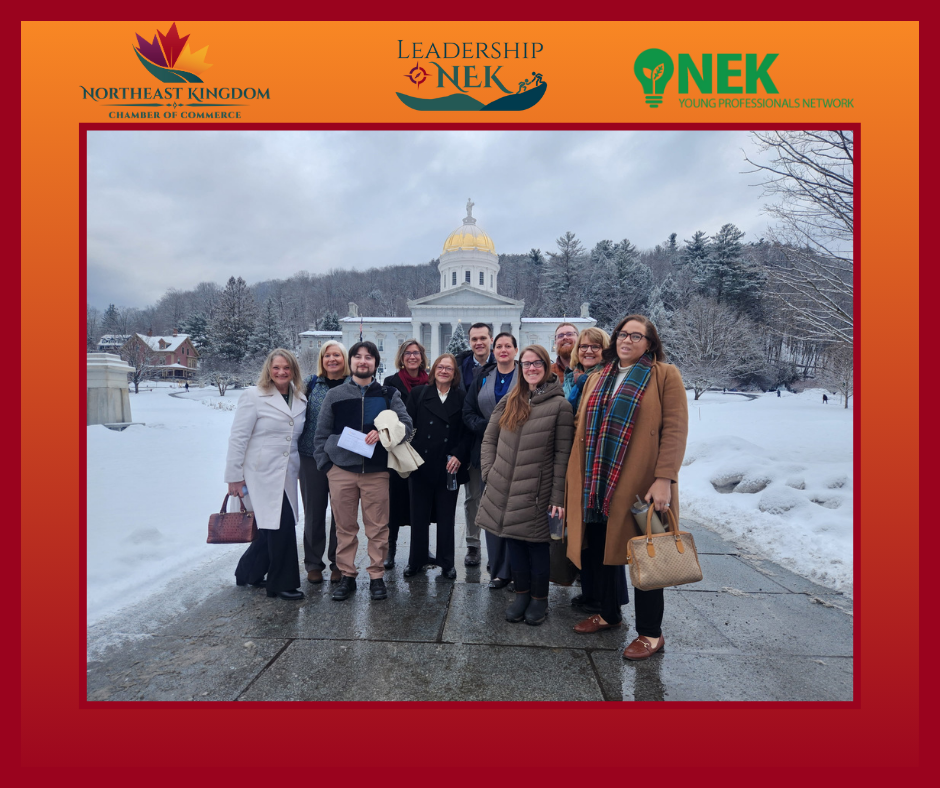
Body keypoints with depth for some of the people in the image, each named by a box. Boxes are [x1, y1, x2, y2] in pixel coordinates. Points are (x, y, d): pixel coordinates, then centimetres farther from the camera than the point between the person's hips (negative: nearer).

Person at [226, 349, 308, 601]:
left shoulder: (300, 400, 9)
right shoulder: (253, 396, -6)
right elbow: (238, 438, -8)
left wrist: (299, 469, 12)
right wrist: (234, 477, -10)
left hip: (287, 475, 6)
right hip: (261, 474, -6)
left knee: (273, 527, 12)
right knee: (282, 526, -7)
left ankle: (248, 573, 34)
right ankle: (283, 583, 10)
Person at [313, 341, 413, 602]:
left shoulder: (389, 395, 8)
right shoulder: (335, 395, 9)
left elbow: (406, 424, 0)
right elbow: (321, 433, 10)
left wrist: (383, 432, -17)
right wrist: (325, 464, 1)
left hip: (377, 471, 0)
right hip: (341, 470, 1)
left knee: (378, 527, 3)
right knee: (345, 527, 7)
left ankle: (376, 576, 17)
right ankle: (347, 575, 20)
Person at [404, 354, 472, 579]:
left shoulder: (462, 397, 3)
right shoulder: (418, 393, 5)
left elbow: (468, 431, 0)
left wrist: (459, 455, -11)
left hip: (449, 467, 0)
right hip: (421, 465, 1)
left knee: (446, 516, 8)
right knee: (419, 515, 9)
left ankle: (446, 562, 20)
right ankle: (417, 559, 23)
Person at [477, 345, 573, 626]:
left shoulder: (559, 405, -5)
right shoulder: (509, 401, 9)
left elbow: (562, 454, -7)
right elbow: (489, 438, 14)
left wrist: (558, 496, -10)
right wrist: (489, 472, 2)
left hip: (536, 492, -4)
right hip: (505, 489, 4)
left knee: (536, 544, 5)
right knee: (514, 541, 12)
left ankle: (539, 599, 24)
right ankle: (521, 593, 28)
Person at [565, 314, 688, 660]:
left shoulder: (664, 375, -2)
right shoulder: (597, 379, 15)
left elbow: (675, 429, -10)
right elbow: (582, 427, 17)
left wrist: (665, 478, -19)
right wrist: (578, 479, 10)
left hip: (640, 484, -5)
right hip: (597, 483, 6)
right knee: (601, 549, 14)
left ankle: (650, 633, 21)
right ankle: (608, 613, 35)